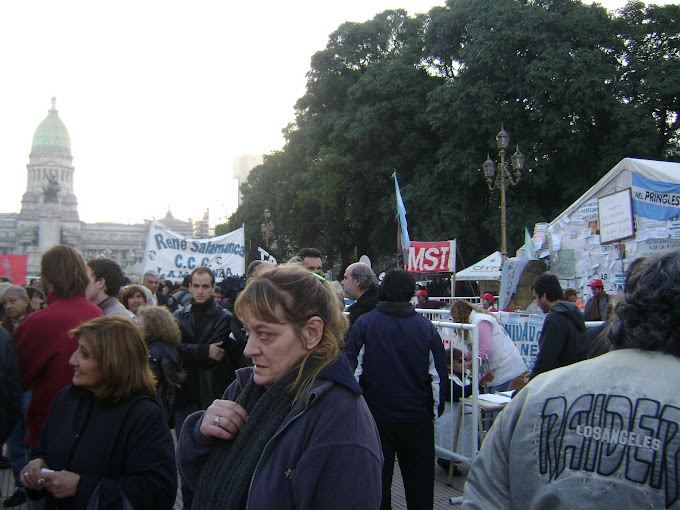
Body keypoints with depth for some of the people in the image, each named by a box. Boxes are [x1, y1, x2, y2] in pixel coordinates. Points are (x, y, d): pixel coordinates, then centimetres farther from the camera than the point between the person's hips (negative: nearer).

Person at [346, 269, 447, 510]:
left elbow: (353, 371, -6)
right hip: (418, 418, 1)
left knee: (378, 481, 12)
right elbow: (439, 377, 1)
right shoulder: (426, 327, -4)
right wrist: (435, 411, 14)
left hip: (375, 416, -1)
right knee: (420, 483, 12)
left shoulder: (363, 323, -8)